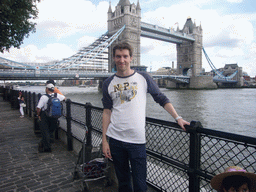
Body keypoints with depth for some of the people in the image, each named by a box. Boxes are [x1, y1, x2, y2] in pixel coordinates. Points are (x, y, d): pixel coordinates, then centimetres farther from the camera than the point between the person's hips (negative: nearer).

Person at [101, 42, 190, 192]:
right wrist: (104, 140, 2)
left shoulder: (143, 78, 2)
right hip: (115, 140, 2)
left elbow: (162, 99, 6)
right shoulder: (109, 84, 6)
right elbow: (107, 112, 6)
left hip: (137, 140, -1)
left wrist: (178, 118, -4)